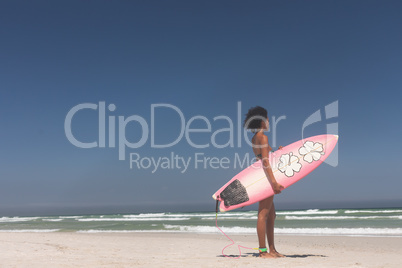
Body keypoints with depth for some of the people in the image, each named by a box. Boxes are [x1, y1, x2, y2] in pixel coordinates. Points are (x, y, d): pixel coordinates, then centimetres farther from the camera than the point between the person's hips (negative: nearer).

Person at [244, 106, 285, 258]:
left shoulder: (254, 139, 17)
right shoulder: (262, 137, -11)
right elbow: (265, 161, -20)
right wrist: (273, 181, -25)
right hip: (265, 178, -10)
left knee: (271, 215, 13)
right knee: (263, 214, -9)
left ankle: (272, 249, 18)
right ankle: (263, 251, -6)